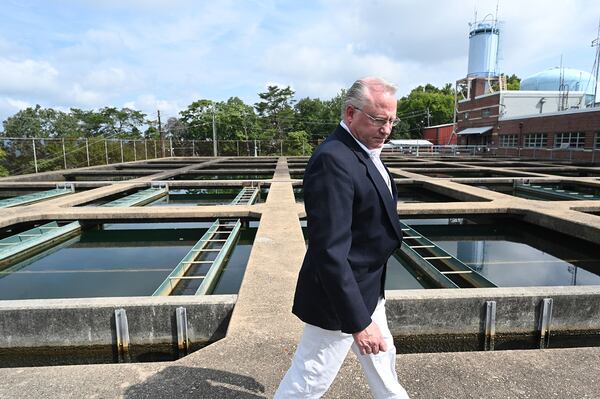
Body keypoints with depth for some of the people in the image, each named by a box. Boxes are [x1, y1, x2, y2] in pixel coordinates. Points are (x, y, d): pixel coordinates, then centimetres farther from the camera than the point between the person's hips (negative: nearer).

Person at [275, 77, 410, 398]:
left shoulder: (365, 151, 5)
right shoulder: (333, 160, -28)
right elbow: (330, 252, -31)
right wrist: (358, 322, -27)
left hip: (367, 289, 10)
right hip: (340, 295, -9)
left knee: (382, 360, 30)